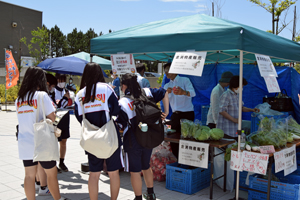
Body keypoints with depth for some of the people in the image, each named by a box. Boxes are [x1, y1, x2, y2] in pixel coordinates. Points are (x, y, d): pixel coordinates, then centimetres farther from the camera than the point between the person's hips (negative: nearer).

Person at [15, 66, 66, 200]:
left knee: (29, 175, 9)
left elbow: (24, 118, 12)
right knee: (52, 173, 11)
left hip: (24, 143, 5)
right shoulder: (42, 95, -11)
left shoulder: (19, 98, 8)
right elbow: (51, 117, -13)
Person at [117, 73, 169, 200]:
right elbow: (164, 93, 8)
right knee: (146, 167, 23)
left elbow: (120, 125, -14)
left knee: (135, 171, 7)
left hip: (132, 141, -6)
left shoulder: (122, 103, -16)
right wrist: (166, 111, 9)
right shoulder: (146, 93, -2)